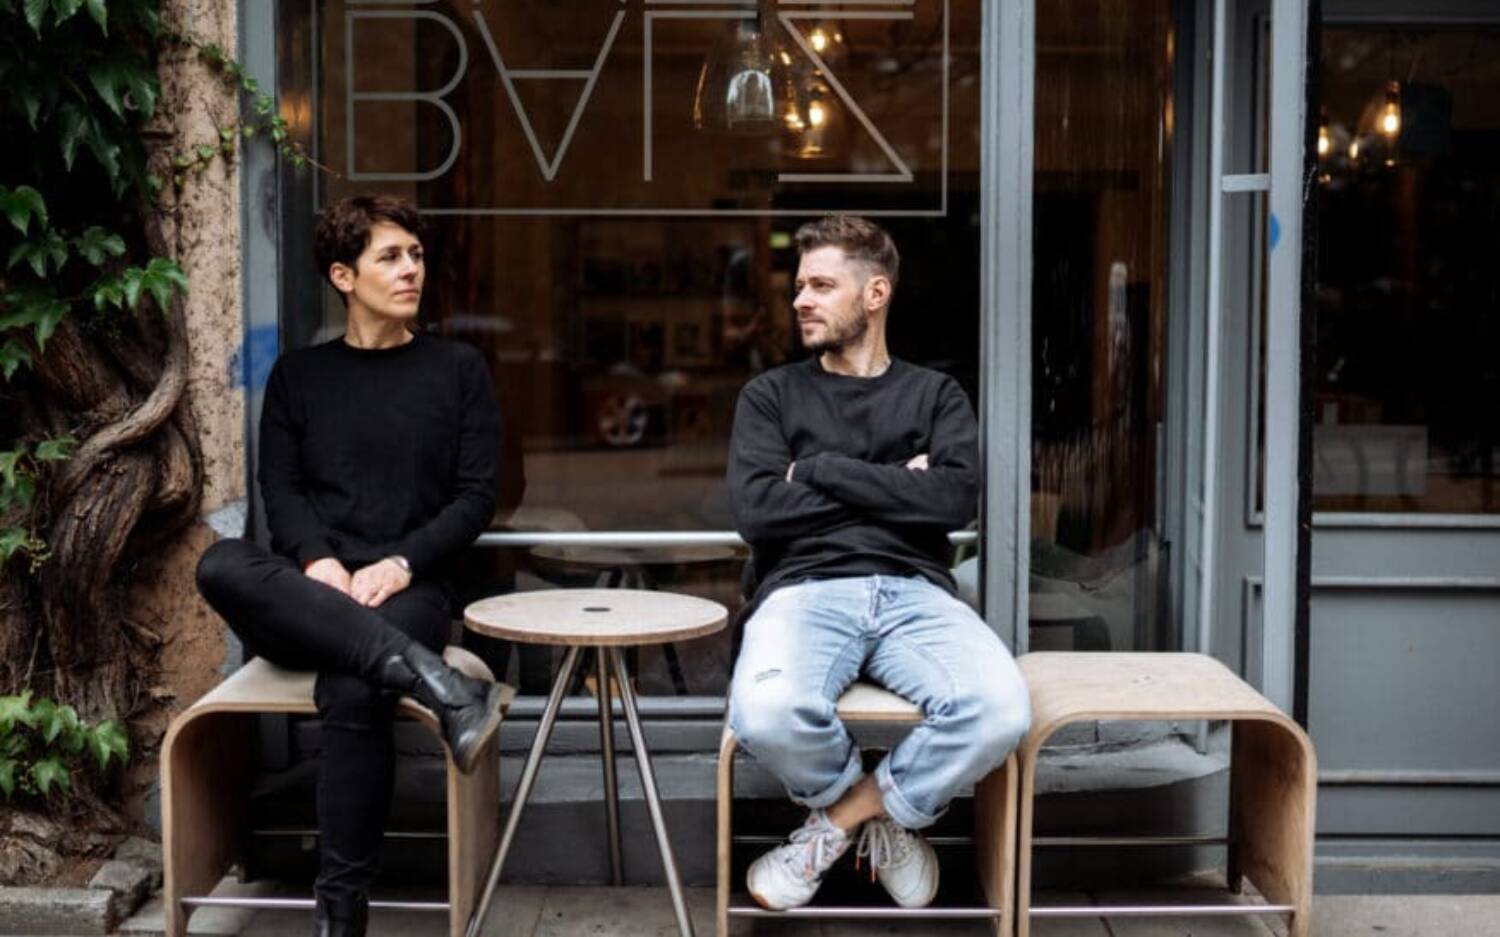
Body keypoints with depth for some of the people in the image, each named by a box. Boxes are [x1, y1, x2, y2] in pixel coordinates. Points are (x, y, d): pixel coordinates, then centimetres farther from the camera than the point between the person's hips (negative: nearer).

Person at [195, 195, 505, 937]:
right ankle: (422, 676, -43)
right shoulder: (298, 375, 16)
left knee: (351, 689, -36)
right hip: (306, 596, 2)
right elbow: (279, 490, 6)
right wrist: (319, 562, -15)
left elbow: (476, 498, 4)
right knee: (221, 564, -33)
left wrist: (400, 565, -13)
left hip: (407, 592, -2)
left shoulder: (459, 370, 11)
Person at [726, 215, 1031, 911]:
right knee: (767, 715, -36)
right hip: (806, 590, -1)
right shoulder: (771, 395, 15)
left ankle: (842, 816, -4)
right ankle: (886, 813, 0)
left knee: (1002, 711, -31)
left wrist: (823, 470, -3)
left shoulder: (935, 395, 17)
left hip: (914, 593, 1)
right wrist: (893, 489, 0)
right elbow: (755, 510, -2)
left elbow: (957, 500, -3)